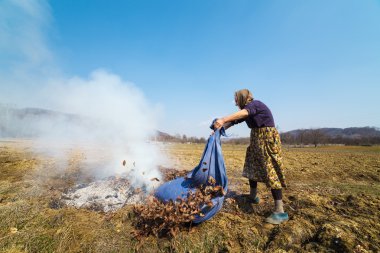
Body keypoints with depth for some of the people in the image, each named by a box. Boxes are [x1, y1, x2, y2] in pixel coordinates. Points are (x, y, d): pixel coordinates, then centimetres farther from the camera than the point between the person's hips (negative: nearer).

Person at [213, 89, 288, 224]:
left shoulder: (256, 104, -15)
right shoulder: (247, 111, 12)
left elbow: (243, 113, -36)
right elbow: (233, 122, 8)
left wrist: (223, 119, -47)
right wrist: (218, 129, -5)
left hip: (268, 140, -9)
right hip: (256, 141, 9)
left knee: (270, 172, -13)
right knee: (252, 166, 14)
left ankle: (280, 212, -10)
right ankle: (253, 196, 30)